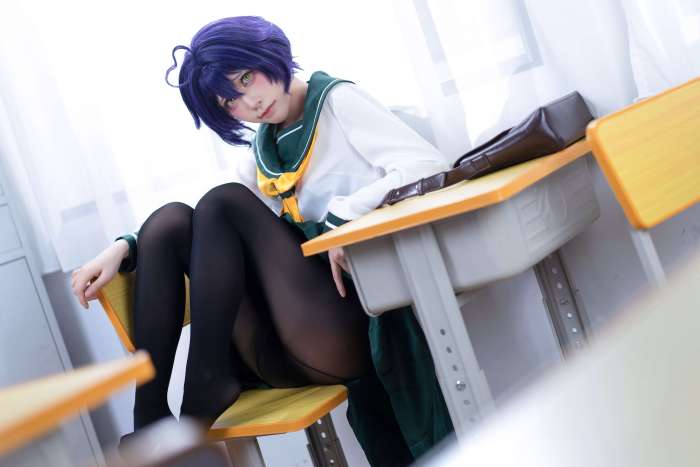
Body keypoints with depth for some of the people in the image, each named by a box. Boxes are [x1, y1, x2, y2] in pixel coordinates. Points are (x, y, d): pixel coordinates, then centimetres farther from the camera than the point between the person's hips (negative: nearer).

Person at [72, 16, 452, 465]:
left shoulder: (337, 101, 2)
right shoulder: (261, 152, 19)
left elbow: (429, 164, -12)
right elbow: (212, 234, 18)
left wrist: (341, 216, -19)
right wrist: (126, 247, 3)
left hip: (346, 329, -6)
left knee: (224, 203, -16)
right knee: (172, 220, -8)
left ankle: (203, 392, -16)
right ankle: (150, 418, -15)